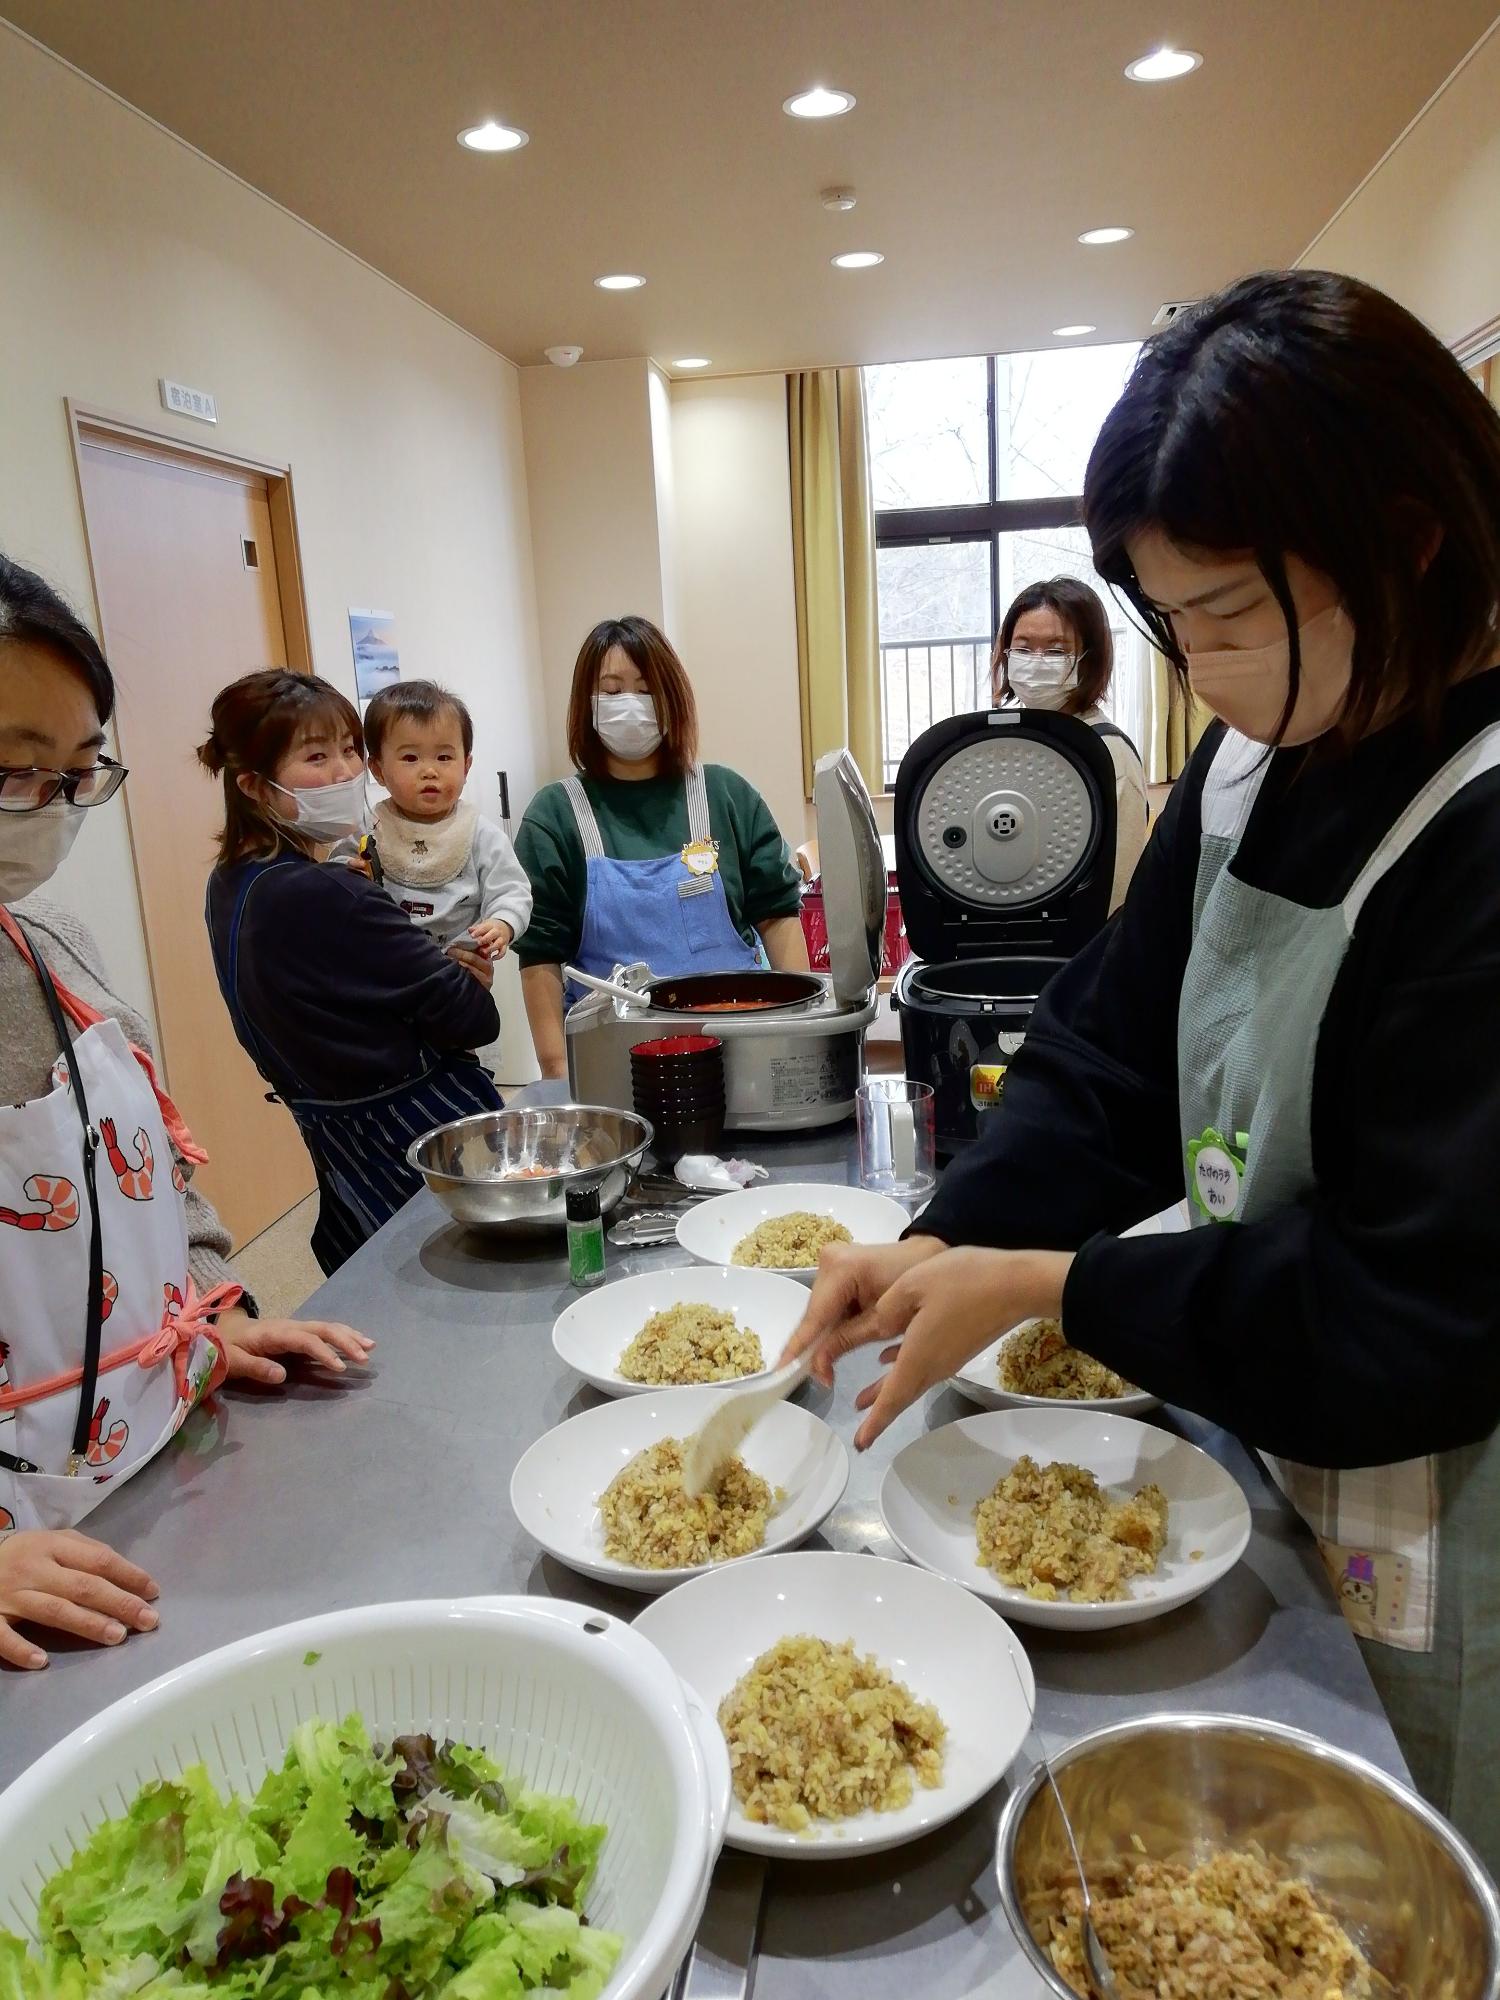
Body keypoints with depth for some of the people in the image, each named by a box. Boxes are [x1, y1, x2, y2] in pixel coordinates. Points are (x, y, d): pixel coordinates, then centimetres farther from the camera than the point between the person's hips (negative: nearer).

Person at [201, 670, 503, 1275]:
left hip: (333, 1138, 9)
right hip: (422, 1131, -9)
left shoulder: (230, 885, 2)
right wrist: (473, 982, 2)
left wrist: (438, 968, -2)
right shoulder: (329, 897, -26)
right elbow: (469, 1018, -21)